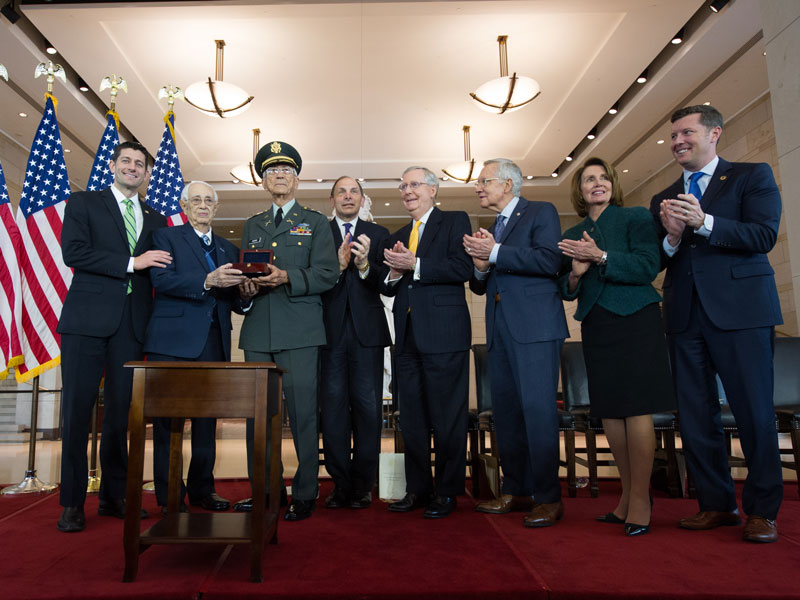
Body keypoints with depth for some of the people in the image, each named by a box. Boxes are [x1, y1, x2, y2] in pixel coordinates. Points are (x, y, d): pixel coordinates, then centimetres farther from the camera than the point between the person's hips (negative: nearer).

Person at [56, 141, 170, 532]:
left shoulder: (155, 220, 19)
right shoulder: (83, 203, 9)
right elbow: (74, 253, -6)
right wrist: (131, 263, -12)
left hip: (132, 324, 3)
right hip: (87, 319, -3)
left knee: (122, 409, 6)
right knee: (77, 408, 0)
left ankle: (114, 495, 18)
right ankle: (72, 502, 11)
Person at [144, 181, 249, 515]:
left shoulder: (228, 249, 20)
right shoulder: (166, 237, 7)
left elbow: (235, 302, 16)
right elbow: (161, 280, -11)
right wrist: (207, 281, -24)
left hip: (213, 343, 4)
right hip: (173, 340, -4)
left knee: (207, 417, 9)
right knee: (168, 417, -1)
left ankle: (202, 488, 20)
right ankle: (169, 495, 9)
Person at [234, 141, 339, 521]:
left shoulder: (316, 223, 10)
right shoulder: (251, 226, 22)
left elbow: (327, 274, -2)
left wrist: (287, 277, -16)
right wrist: (246, 286, -2)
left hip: (299, 332, -4)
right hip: (257, 330, 4)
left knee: (303, 412, -4)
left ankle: (304, 495, 7)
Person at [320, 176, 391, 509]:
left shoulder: (378, 234, 13)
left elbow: (386, 282, 0)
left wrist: (364, 265, -18)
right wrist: (338, 266, -17)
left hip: (367, 331, 0)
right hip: (331, 330, 0)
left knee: (368, 406, 0)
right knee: (333, 406, 2)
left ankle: (363, 485, 10)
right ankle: (341, 483, 12)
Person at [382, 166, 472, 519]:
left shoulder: (455, 221, 3)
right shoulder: (397, 237, 22)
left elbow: (463, 268, -13)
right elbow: (388, 289, 19)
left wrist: (415, 265, -15)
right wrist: (393, 274, -2)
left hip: (444, 334, -6)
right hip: (408, 336, 7)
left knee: (447, 417, 1)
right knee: (411, 418, 11)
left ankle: (447, 492, 15)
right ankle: (418, 489, 23)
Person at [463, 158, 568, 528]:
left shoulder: (540, 212, 2)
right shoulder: (490, 230, 23)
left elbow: (549, 261, -15)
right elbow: (479, 286, 22)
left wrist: (495, 253, -14)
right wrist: (481, 266, 0)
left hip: (534, 325, -7)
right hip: (500, 329, 8)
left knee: (537, 408, -9)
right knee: (506, 411, 9)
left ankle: (548, 497, 0)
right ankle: (516, 491, 18)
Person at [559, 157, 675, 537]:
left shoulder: (636, 217, 4)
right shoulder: (571, 235, 15)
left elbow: (648, 267, -10)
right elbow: (566, 291, 14)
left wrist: (600, 257, -19)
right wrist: (575, 273, -8)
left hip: (634, 321, -4)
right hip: (596, 327, 5)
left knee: (636, 408, -7)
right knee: (609, 411, 4)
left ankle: (640, 499, 0)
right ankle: (628, 495, 15)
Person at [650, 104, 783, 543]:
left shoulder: (752, 176, 7)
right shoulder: (663, 200, 18)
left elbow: (764, 235, -8)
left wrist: (703, 222, -19)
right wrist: (671, 239, -10)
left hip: (741, 310, -4)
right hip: (685, 317, 5)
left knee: (755, 413, 0)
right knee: (694, 416, 7)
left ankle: (762, 510, 14)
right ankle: (716, 504, 20)